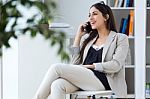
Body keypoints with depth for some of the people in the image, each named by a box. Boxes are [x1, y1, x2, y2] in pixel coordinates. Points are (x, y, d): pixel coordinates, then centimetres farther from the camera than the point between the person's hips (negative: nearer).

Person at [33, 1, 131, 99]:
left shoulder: (120, 38, 10)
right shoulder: (87, 38, 25)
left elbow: (116, 65, -5)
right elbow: (75, 63, 15)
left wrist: (89, 66, -9)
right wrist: (78, 36, 16)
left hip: (102, 80, -5)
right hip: (83, 77, 5)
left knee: (56, 68, -21)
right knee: (57, 85, -30)